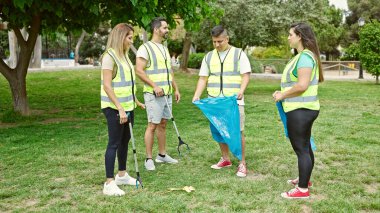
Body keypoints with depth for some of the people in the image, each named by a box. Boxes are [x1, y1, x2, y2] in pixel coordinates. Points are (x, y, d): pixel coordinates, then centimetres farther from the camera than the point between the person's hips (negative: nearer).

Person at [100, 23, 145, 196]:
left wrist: (135, 101, 22)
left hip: (128, 106, 8)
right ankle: (109, 183, 1)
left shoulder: (124, 55, 11)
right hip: (115, 108, -8)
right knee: (114, 143, -5)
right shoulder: (109, 56, -15)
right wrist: (120, 108, -24)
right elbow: (107, 86, -20)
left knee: (125, 140, 15)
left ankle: (122, 175, 29)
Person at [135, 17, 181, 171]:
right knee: (152, 125, -5)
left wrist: (176, 89, 16)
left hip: (167, 93, 8)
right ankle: (149, 159, 4)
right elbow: (139, 71, -17)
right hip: (153, 94, -8)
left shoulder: (164, 48, 16)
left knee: (163, 124, 13)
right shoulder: (145, 48, -10)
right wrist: (155, 86, -21)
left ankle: (162, 155, 23)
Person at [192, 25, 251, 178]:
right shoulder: (209, 57, 12)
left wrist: (241, 90, -21)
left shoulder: (238, 54, 2)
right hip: (215, 101, 4)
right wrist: (197, 96, -5)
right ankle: (225, 159, 22)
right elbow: (203, 78, 9)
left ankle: (242, 163, 3)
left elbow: (246, 75, -4)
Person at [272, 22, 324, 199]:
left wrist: (283, 95, -14)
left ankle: (302, 189, 4)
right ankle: (305, 179, 35)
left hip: (300, 110, -11)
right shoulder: (302, 56, 14)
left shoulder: (305, 56, -18)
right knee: (305, 146, 20)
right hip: (303, 109, 11)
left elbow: (302, 85, -26)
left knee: (301, 148, -4)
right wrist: (282, 92, 9)